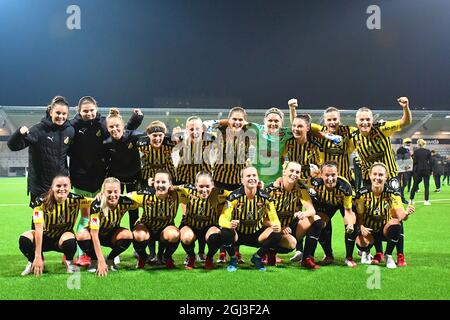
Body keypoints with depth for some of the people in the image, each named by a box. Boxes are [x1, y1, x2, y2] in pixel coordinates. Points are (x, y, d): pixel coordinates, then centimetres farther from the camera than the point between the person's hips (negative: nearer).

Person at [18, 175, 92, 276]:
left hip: (63, 237, 0)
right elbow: (39, 229, -26)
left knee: (69, 241, -35)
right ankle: (33, 263, 3)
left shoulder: (75, 200, -16)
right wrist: (38, 257, -31)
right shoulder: (41, 201, -21)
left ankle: (69, 262, 0)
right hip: (45, 237, 0)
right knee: (24, 239, -29)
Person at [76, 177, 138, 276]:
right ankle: (94, 261, -3)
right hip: (97, 234, -2)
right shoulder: (96, 206, -32)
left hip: (112, 234, 2)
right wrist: (101, 262, -38)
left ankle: (110, 259, -2)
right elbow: (94, 235, -34)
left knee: (128, 235, -30)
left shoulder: (123, 202, -24)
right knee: (82, 237, -34)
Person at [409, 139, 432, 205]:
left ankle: (411, 200, 13)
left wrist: (413, 170, 5)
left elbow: (414, 162, -3)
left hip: (417, 170, 0)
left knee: (415, 185, 10)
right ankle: (426, 201, 0)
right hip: (426, 170, 0)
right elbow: (430, 162, 0)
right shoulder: (428, 151, 0)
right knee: (426, 186, 4)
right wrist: (431, 170, 6)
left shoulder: (416, 151, -3)